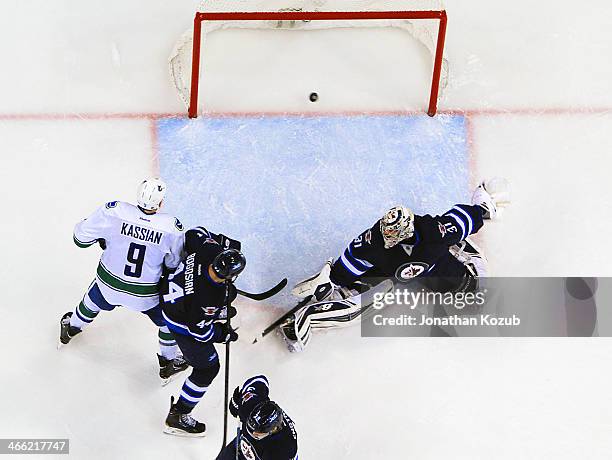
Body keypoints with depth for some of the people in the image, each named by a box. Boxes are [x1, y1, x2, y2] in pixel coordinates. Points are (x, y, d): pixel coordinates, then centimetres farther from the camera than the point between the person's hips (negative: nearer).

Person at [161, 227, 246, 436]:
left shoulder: (207, 248, -29)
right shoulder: (209, 299, -42)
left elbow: (195, 233, -7)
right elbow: (199, 329, -25)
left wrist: (221, 240, 1)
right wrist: (224, 336, -9)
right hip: (183, 324, -8)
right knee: (208, 368, 5)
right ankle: (178, 417, 18)